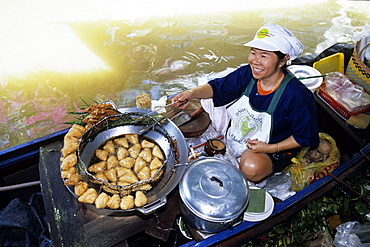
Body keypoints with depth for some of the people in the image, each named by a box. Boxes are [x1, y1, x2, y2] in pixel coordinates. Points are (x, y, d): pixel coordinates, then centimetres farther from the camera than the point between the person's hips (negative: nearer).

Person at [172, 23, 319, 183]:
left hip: (273, 147, -4)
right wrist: (192, 93, -23)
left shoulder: (297, 97, -29)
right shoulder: (247, 74, -15)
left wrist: (270, 148, -26)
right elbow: (217, 87, -3)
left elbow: (306, 137, -17)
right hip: (236, 131, 5)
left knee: (251, 167, -39)